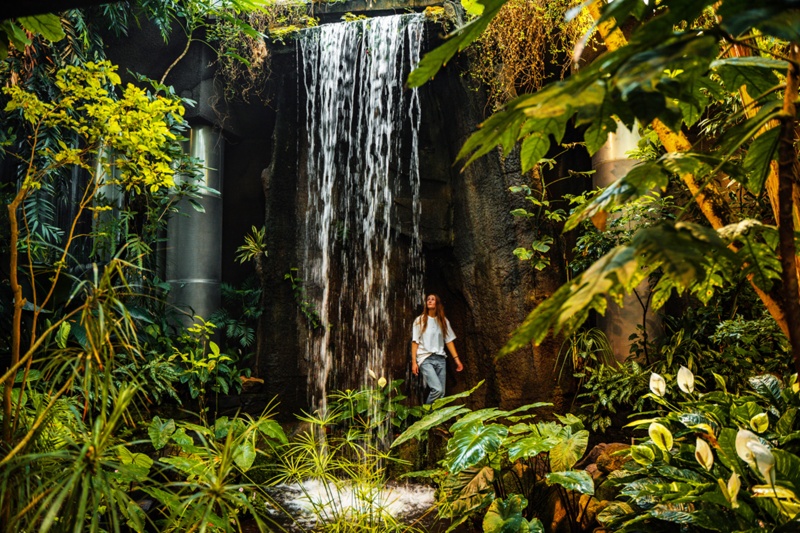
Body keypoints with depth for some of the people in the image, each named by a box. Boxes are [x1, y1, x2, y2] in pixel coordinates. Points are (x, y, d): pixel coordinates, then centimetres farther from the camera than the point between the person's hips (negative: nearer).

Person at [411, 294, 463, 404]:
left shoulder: (443, 321, 12)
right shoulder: (420, 320, 4)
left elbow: (449, 340, 12)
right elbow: (415, 342, 1)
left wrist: (456, 359, 4)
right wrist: (414, 362, -6)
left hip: (440, 359, 4)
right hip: (425, 359, -4)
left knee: (441, 393, -2)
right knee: (437, 389, -19)